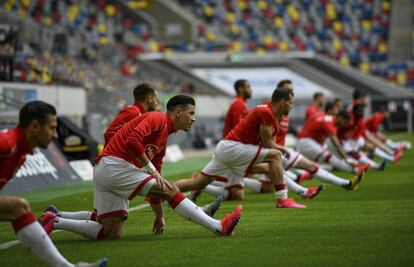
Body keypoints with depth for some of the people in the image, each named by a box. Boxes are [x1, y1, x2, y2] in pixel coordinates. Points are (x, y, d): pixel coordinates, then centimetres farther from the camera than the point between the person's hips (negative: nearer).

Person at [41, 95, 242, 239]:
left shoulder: (163, 139, 24)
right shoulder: (157, 119, -4)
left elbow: (154, 185, 27)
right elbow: (133, 140, -24)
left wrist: (160, 215, 26)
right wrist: (152, 170, -20)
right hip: (114, 165, -10)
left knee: (112, 234, 6)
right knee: (171, 190, -13)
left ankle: (55, 221, 8)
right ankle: (219, 227, -14)